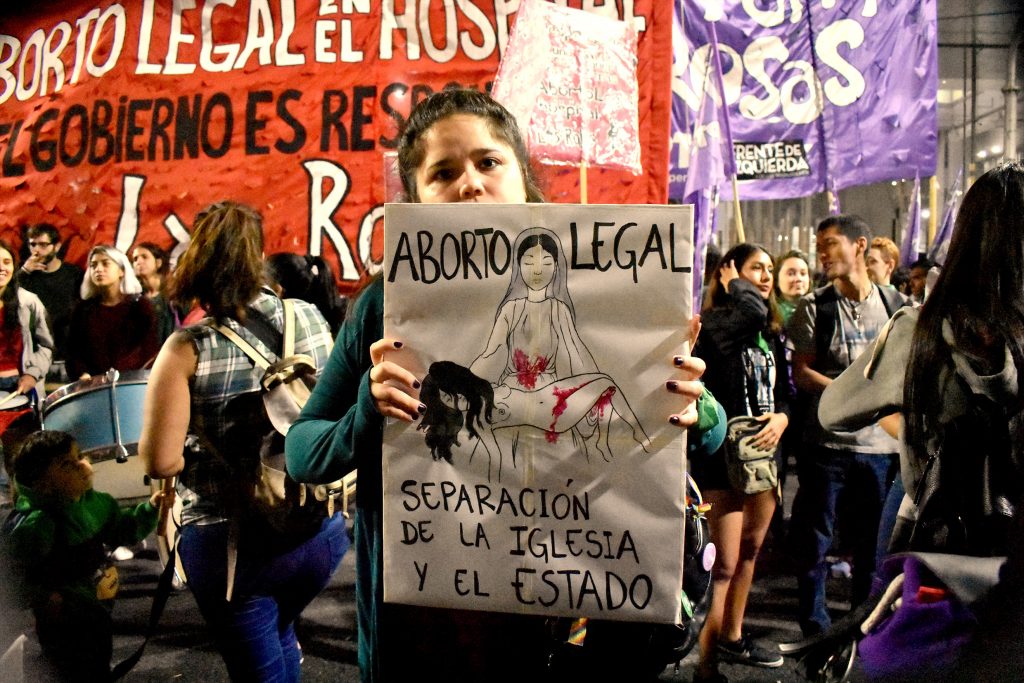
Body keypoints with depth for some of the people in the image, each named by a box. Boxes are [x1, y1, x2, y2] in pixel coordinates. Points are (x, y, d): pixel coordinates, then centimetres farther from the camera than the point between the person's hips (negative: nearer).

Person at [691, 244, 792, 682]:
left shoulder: (772, 335, 12)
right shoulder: (714, 323, -12)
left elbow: (784, 391, 15)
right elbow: (752, 309, -33)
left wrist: (781, 417, -7)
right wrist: (733, 285, -12)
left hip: (764, 453, 8)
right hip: (724, 453, -8)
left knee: (750, 551, 20)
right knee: (725, 566, -6)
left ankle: (732, 638, 38)